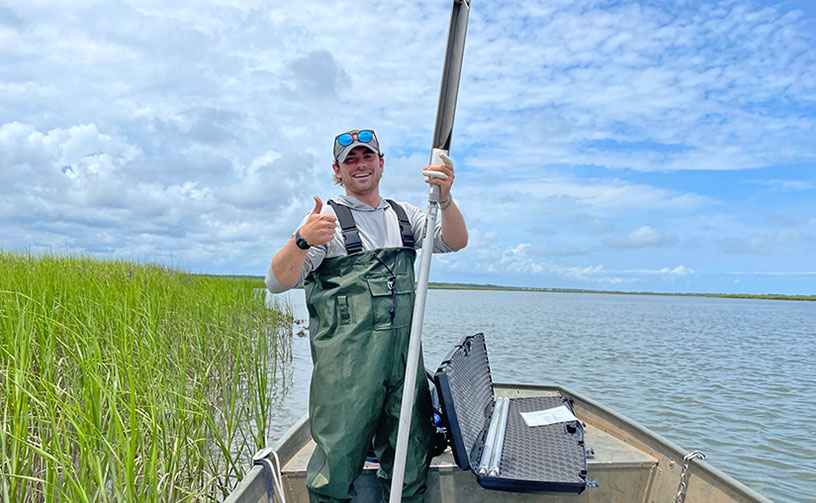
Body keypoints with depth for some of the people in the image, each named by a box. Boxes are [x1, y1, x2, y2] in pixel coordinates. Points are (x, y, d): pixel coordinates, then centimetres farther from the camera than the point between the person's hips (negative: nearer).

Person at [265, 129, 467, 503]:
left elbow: (455, 241, 2)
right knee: (337, 466, -2)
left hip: (405, 358, 5)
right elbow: (277, 282, -8)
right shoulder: (327, 218, 1)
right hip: (345, 363, -4)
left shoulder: (404, 216, 16)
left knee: (410, 466, 14)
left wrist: (444, 198, -16)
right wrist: (302, 241, -28)